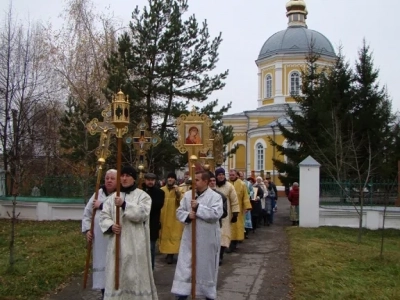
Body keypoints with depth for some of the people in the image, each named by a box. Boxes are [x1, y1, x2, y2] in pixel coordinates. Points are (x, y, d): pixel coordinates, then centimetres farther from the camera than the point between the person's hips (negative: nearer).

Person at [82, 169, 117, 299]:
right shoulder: (98, 194, 10)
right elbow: (87, 212, 14)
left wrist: (101, 205, -18)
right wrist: (87, 229, 4)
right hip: (100, 239, 4)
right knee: (102, 263, 10)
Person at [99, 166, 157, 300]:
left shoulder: (142, 195, 1)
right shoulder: (113, 197, 13)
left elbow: (142, 213, -14)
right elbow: (104, 215, 7)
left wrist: (124, 205, -22)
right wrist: (111, 226, -13)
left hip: (136, 243, -3)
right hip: (117, 243, 4)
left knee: (136, 274, -1)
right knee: (117, 274, 6)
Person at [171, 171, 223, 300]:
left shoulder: (215, 196, -9)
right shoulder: (187, 195, 4)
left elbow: (217, 214, -22)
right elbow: (179, 212, 5)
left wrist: (198, 207, -23)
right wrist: (187, 215, -17)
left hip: (207, 239, -3)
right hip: (189, 237, 4)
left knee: (206, 266, 9)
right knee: (185, 265, 5)